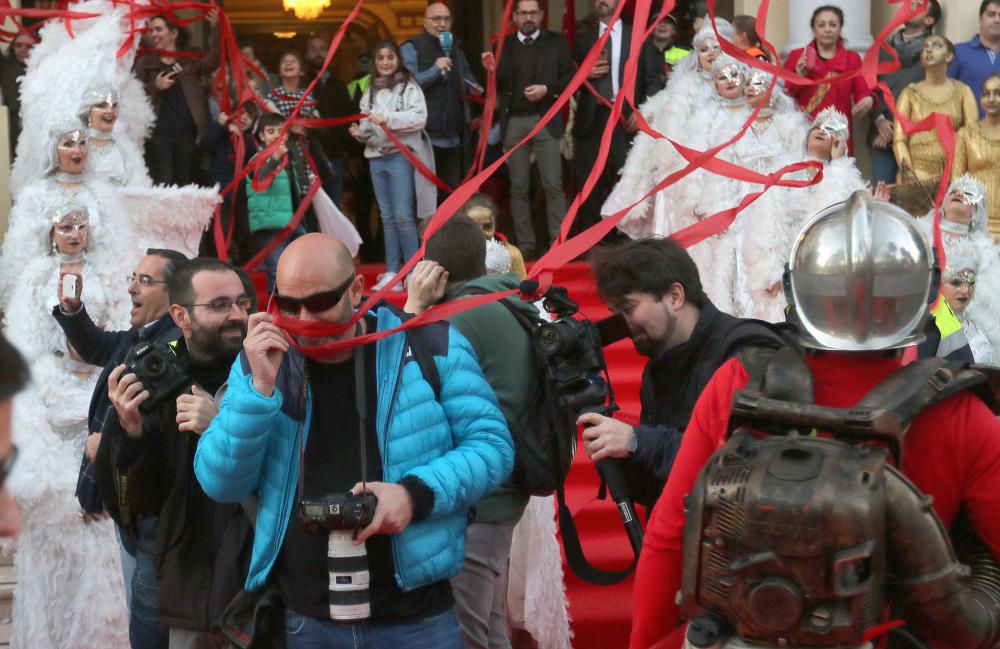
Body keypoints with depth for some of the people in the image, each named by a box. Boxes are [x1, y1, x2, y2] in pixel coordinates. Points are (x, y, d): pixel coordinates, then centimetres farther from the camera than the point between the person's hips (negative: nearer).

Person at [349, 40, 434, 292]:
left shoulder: (409, 87, -2)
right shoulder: (370, 92, 14)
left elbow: (419, 117, -14)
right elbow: (367, 126, 17)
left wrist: (387, 118, -20)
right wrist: (360, 133, -4)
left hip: (401, 155, -6)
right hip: (376, 157, 6)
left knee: (403, 216, -10)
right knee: (387, 217, 8)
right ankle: (391, 273, 10)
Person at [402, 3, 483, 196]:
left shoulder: (455, 49, 18)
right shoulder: (412, 48, -4)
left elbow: (467, 81, 29)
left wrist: (472, 88, 7)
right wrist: (435, 70, -21)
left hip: (453, 134, 7)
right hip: (425, 133, -7)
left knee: (451, 190, 11)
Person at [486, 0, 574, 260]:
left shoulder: (556, 42, 6)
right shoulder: (504, 44, 10)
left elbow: (570, 77, 1)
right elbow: (499, 86, 6)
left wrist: (547, 88, -14)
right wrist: (492, 70, -14)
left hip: (545, 121, -2)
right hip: (513, 123, 2)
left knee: (553, 184, -5)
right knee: (518, 187, 4)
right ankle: (525, 245, 9)